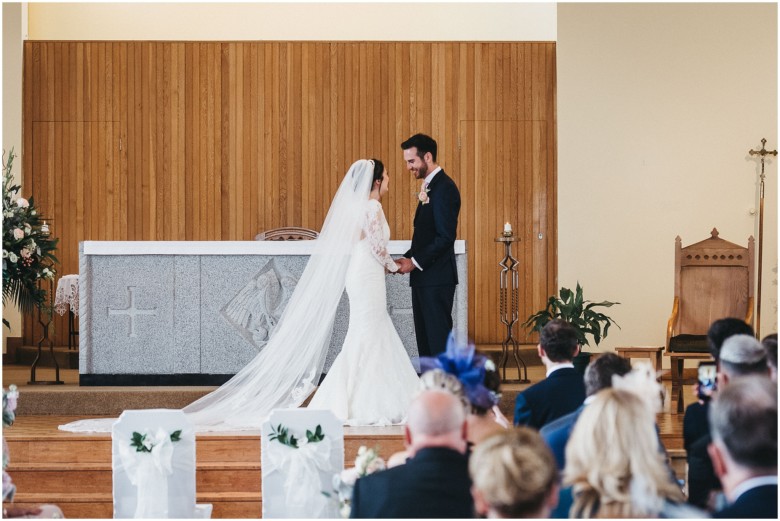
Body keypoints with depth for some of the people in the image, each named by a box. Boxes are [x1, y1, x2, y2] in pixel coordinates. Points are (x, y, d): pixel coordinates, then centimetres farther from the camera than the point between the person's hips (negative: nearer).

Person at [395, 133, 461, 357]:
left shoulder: (444, 188, -14)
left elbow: (446, 236, -20)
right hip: (423, 277, 10)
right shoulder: (428, 186, 17)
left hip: (437, 278, -10)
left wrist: (415, 262, -16)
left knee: (439, 338, -8)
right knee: (424, 337, 11)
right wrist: (407, 258, 6)